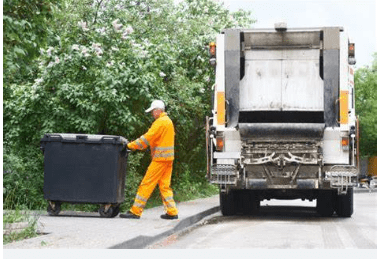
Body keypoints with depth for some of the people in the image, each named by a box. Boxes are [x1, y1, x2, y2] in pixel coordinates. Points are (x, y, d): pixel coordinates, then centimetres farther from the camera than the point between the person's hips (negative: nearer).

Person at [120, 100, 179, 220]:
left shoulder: (161, 122, -13)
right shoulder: (168, 121, 18)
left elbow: (147, 138, -17)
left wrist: (131, 145, -13)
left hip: (160, 158, -10)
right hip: (168, 158, 10)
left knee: (147, 184, -7)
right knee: (164, 185, 12)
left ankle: (135, 211, -5)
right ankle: (172, 212, 10)